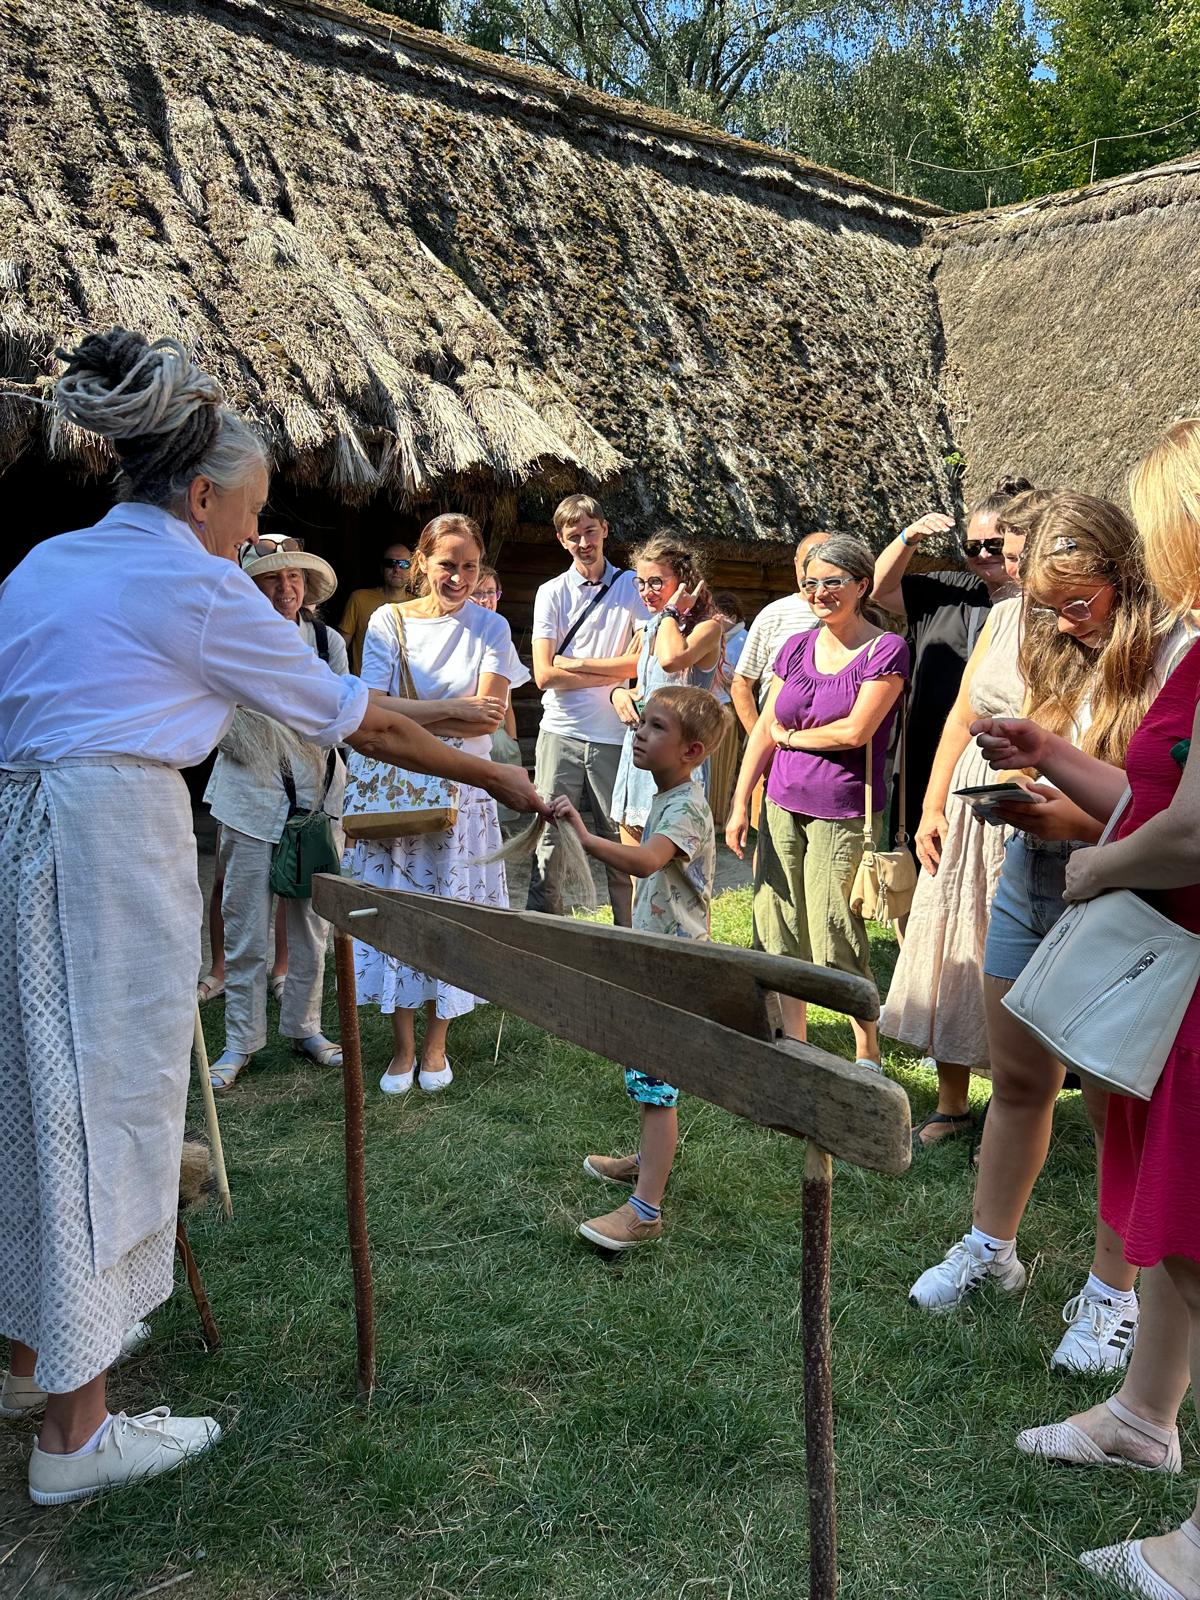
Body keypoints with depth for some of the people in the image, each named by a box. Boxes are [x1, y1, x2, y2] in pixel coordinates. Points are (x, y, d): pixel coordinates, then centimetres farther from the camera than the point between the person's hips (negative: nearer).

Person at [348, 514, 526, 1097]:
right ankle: (402, 1046, 16)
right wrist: (451, 709, -17)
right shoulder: (388, 622, 1)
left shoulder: (489, 627, 3)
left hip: (462, 790, 0)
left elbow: (488, 718, -9)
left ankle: (436, 1043, 20)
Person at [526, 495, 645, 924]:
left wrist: (574, 663, -6)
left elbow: (645, 661, -6)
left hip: (615, 736, 0)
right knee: (549, 846, 2)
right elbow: (544, 674, -4)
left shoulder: (632, 587, 5)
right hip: (561, 732, 0)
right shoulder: (552, 592, 6)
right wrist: (612, 673, -6)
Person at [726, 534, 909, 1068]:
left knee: (835, 939, -4)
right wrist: (740, 802, 6)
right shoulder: (796, 647, 10)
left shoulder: (885, 649, -7)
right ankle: (793, 1044, 22)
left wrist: (792, 735, 0)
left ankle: (868, 1057, 12)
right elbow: (764, 729, 11)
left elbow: (856, 731, -15)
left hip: (842, 813, -5)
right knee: (780, 932, 8)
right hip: (782, 805, 6)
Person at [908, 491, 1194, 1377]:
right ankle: (990, 1248, 33)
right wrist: (1014, 788, -1)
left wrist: (1082, 819, -25)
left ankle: (1112, 1294, 22)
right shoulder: (1057, 656, 9)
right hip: (1028, 884, 6)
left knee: (1117, 1105, 5)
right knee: (1017, 1080, 16)